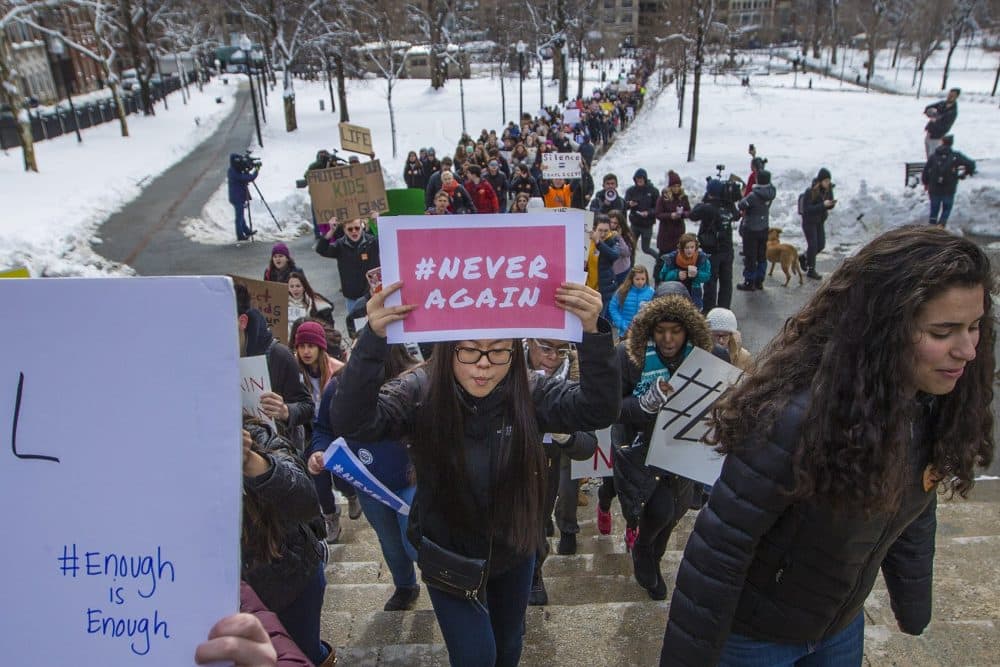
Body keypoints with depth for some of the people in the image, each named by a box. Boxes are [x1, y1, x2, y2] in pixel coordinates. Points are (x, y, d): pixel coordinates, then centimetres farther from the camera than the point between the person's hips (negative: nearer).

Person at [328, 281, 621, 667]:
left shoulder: (530, 394, -18)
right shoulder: (420, 393, -23)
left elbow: (598, 410, -29)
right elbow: (351, 422, -36)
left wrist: (592, 333, -45)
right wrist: (374, 339, -51)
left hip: (514, 550, 3)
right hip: (449, 556, -2)